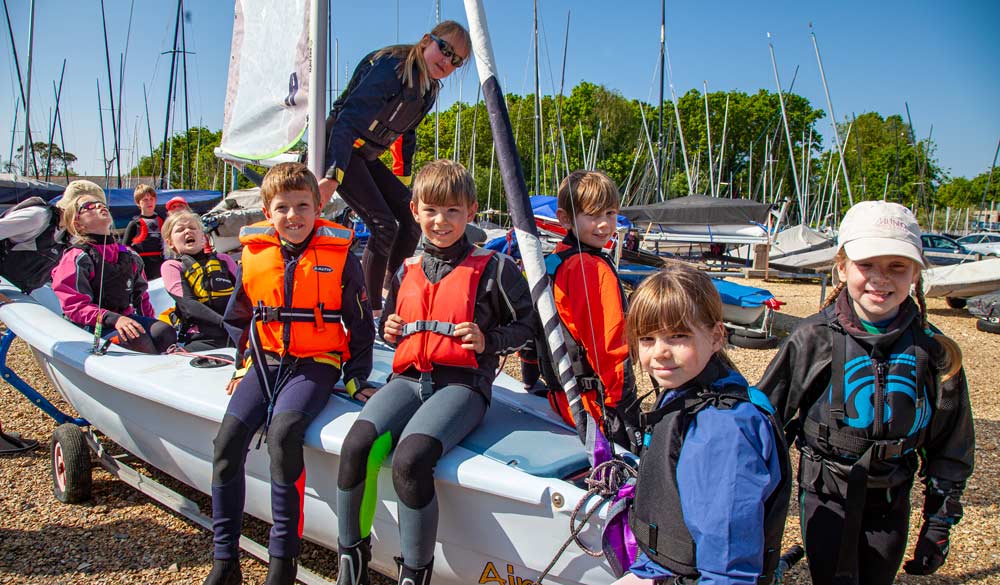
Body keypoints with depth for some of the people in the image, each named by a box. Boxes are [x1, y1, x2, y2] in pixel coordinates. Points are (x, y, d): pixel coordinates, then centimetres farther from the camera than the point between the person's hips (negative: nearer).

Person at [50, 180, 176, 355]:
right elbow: (74, 306, -11)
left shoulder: (129, 255, 17)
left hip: (126, 317, 6)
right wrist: (113, 319, -26)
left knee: (165, 331, -24)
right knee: (137, 340, -33)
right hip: (94, 327, -5)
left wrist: (151, 325, 8)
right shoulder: (77, 258, -3)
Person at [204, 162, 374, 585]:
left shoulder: (339, 255, -4)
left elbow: (360, 325, 3)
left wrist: (355, 378, 1)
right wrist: (242, 365, 14)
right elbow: (238, 317, 21)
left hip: (316, 363, -4)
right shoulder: (253, 254, 6)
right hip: (265, 361, 5)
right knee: (228, 438, -13)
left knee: (283, 433, -28)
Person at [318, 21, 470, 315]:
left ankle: (387, 288, 16)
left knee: (413, 220, 2)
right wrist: (333, 175, -38)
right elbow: (349, 118, -30)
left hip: (368, 157, 9)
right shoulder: (392, 66, -22)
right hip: (340, 150, -9)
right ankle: (372, 311, -9)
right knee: (383, 225, -18)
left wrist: (402, 178, 17)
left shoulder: (429, 90, 5)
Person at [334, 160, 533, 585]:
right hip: (408, 378, 5)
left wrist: (487, 340, -9)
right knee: (357, 444, -23)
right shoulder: (406, 272, 19)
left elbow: (524, 325, 8)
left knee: (409, 459, -30)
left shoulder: (493, 268, 4)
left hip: (463, 382, -5)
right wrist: (388, 330, 11)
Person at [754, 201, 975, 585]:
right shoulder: (814, 339, -11)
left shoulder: (934, 352, -4)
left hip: (891, 502, 3)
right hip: (826, 498, -2)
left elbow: (951, 448, 5)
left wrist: (940, 524, 5)